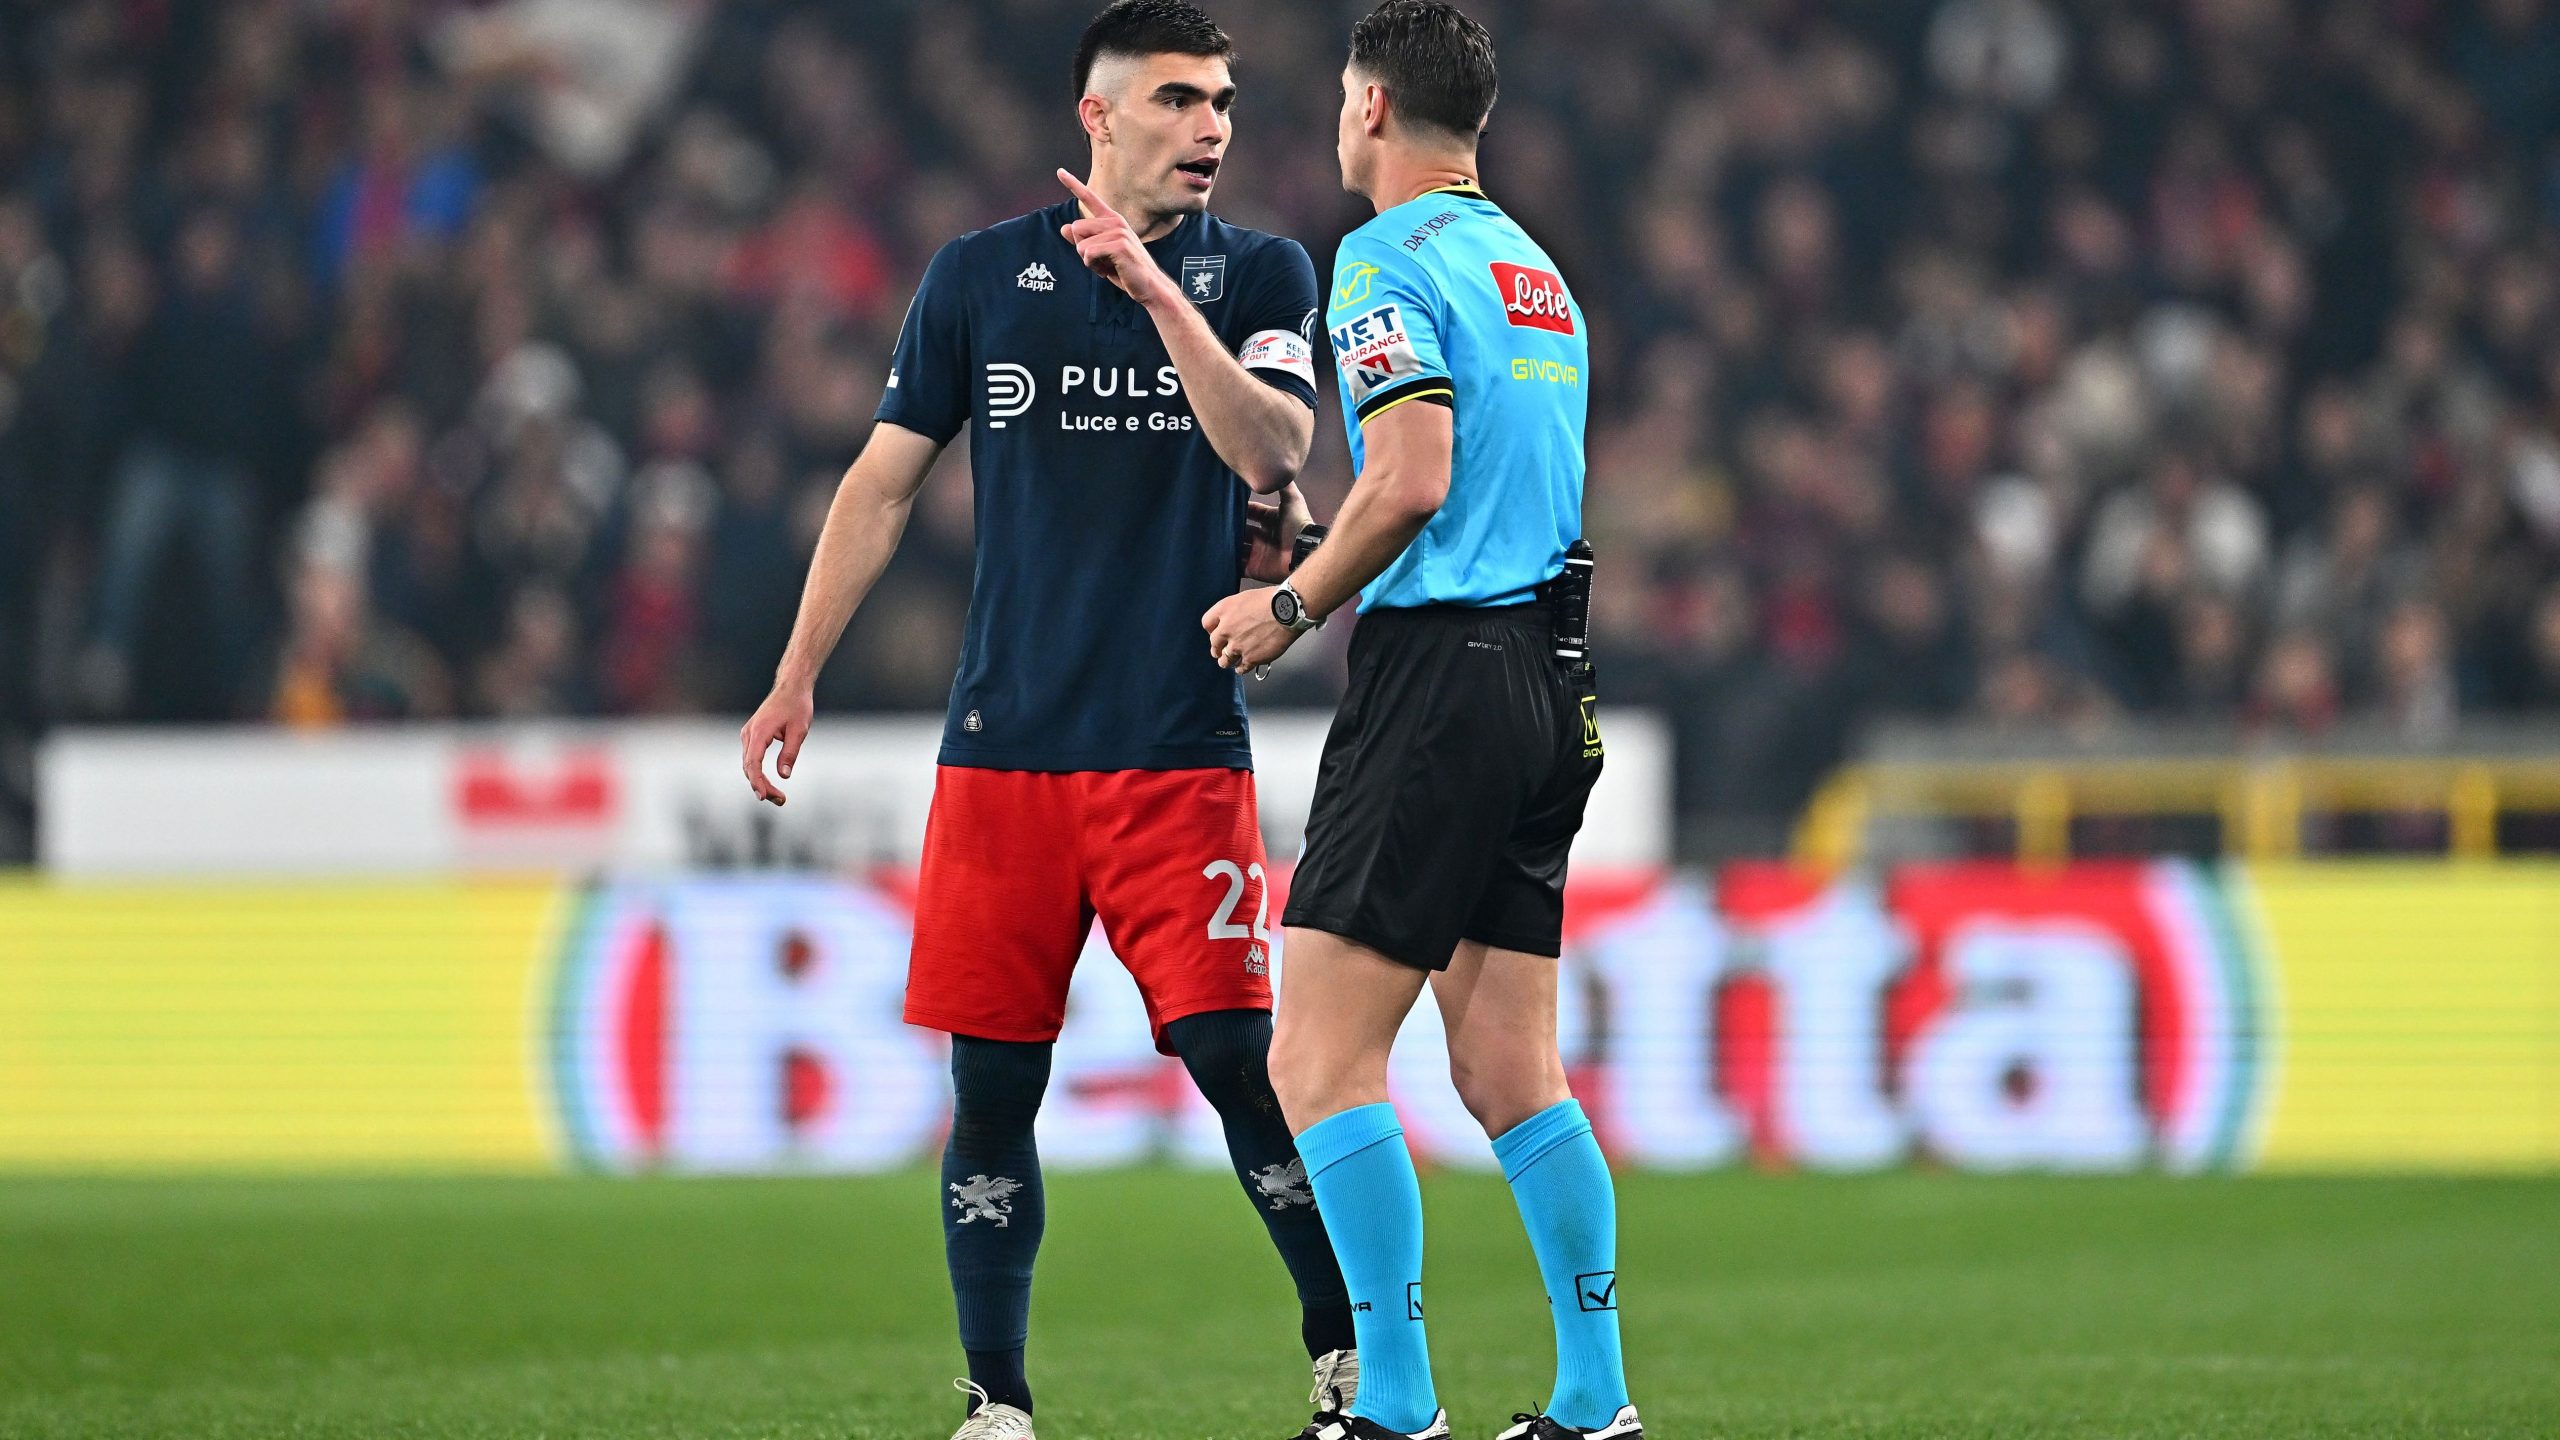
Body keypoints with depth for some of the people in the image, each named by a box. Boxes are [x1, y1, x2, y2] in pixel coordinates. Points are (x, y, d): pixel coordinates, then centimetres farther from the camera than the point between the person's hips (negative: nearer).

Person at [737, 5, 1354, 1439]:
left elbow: (1272, 451, -12)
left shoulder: (1258, 274, 5)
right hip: (1004, 751, 2)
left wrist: (1157, 289, -21)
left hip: (1184, 750, -2)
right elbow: (883, 484, 12)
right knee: (993, 1080, 1)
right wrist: (798, 677, 7)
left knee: (1235, 1056, -10)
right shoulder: (982, 276, 7)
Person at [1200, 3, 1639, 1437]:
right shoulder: (1536, 270, 18)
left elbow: (1412, 478, -19)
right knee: (1510, 1069, 11)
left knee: (1320, 1060, -6)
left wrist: (1292, 606, -5)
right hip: (1548, 672, 9)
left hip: (1440, 672, -9)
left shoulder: (1388, 262, -9)